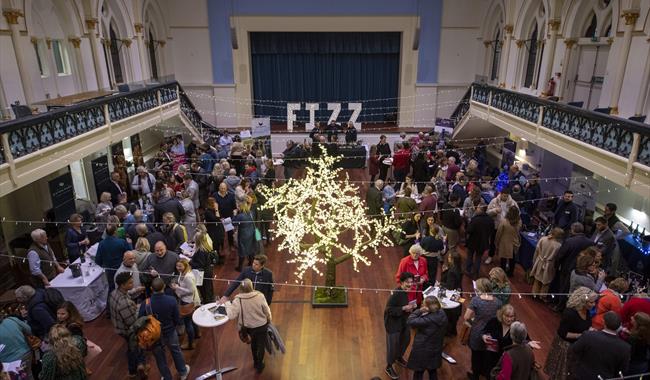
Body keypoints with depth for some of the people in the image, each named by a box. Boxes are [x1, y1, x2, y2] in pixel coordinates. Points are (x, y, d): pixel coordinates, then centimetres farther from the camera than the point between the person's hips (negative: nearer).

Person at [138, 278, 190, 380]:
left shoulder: (145, 303, -27)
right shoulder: (171, 300, -26)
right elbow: (178, 320, -15)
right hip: (170, 333, 1)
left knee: (160, 358, 23)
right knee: (176, 352, 28)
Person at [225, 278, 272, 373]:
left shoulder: (238, 300, -24)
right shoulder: (259, 296, -25)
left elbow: (231, 316, -24)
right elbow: (267, 311, -16)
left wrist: (227, 304, -9)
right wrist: (269, 320, 5)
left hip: (249, 327, 2)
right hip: (262, 325, -2)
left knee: (253, 342, 30)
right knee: (261, 345, 21)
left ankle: (255, 362, 50)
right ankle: (259, 366, 37)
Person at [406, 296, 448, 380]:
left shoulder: (428, 320, -32)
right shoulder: (442, 315, -10)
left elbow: (410, 321, -28)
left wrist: (419, 311, -24)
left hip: (422, 351, -7)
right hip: (436, 349, 7)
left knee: (418, 373, 14)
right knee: (433, 372, 26)